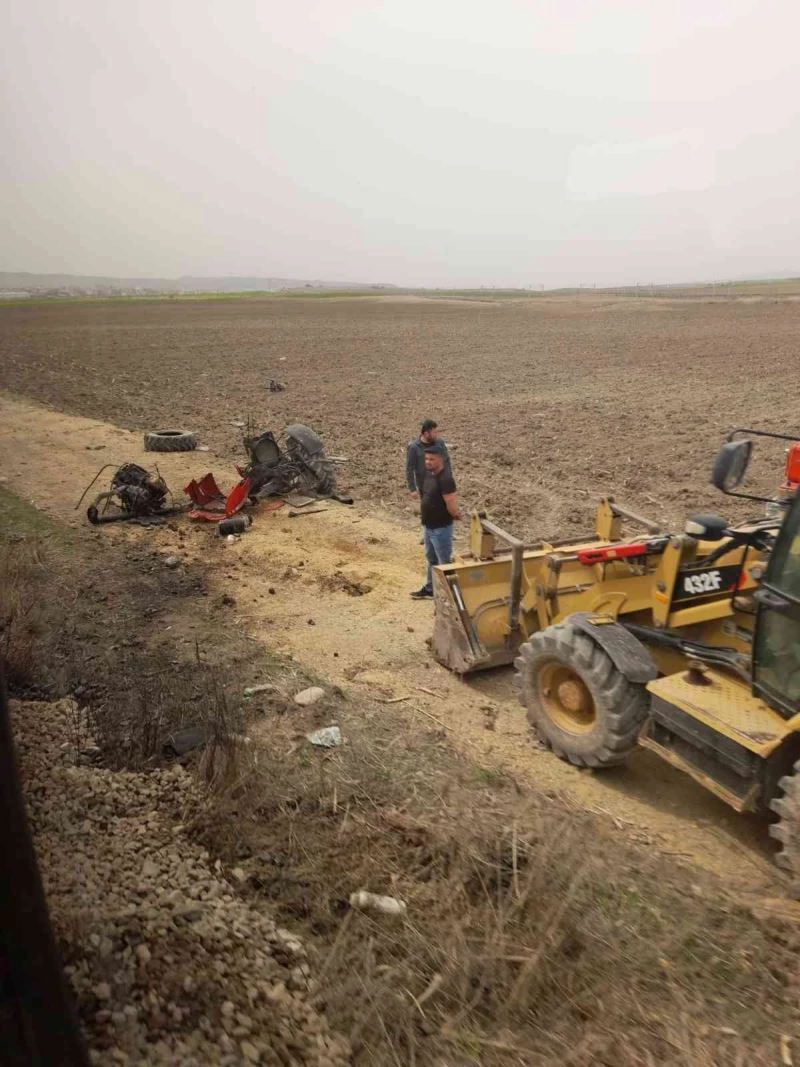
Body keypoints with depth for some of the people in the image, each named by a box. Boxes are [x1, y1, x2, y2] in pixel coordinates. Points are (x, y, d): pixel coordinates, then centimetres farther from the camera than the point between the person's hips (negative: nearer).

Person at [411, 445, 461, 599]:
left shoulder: (445, 480, -25)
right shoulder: (428, 474, 4)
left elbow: (452, 506, -24)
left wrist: (456, 515, -6)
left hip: (441, 528, -9)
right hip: (428, 526, 9)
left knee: (444, 562, 4)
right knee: (431, 559, 23)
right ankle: (429, 588, 39)